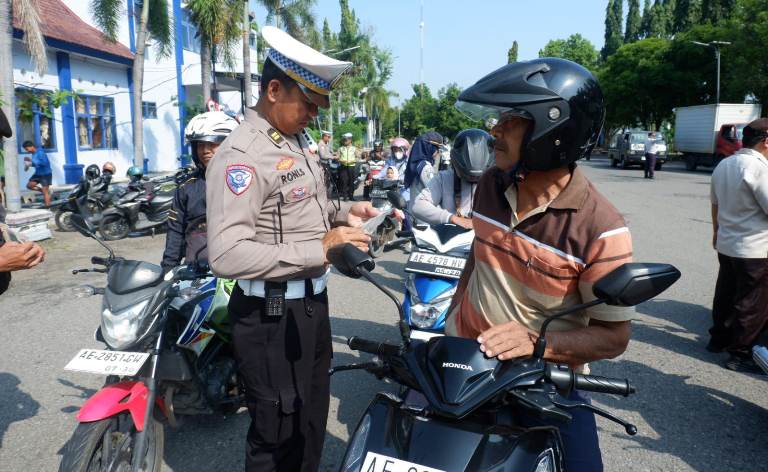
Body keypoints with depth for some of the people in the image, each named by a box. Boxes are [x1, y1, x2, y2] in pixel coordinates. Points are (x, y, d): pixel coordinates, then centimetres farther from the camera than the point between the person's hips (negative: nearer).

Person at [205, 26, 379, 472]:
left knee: (313, 421, 26)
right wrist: (318, 251, -30)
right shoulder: (240, 155, -22)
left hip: (312, 301, 9)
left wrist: (343, 211, 3)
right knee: (278, 436, 9)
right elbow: (226, 254, -31)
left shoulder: (296, 142, 10)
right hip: (273, 315, -9)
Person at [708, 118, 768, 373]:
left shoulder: (723, 165, 7)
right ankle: (740, 354, 10)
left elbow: (715, 203, 16)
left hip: (725, 245, 8)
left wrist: (717, 232, 27)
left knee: (725, 295, 19)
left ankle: (718, 339, 31)